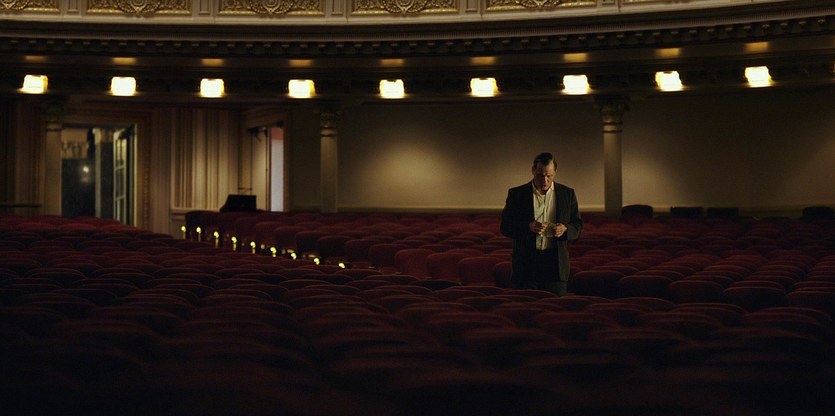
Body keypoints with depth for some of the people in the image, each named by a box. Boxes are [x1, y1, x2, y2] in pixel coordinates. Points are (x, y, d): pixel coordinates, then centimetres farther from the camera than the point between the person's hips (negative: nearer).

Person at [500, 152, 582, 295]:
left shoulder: (567, 194, 9)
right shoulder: (516, 194, 3)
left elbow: (578, 225, 12)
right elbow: (505, 226, 0)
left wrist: (565, 229, -11)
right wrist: (527, 226, -18)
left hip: (555, 264, 1)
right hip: (525, 264, -1)